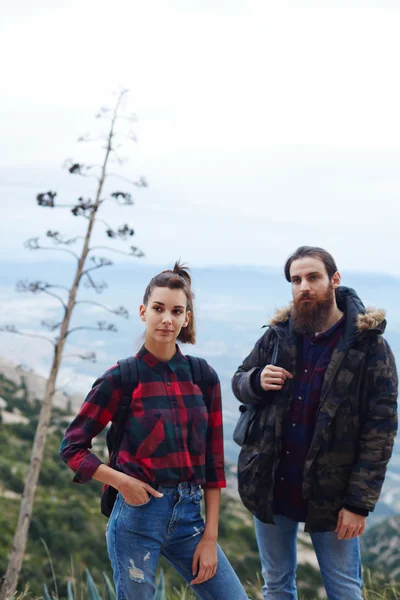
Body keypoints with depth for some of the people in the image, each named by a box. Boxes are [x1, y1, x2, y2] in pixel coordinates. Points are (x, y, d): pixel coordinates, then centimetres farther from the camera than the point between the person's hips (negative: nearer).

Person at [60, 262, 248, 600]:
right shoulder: (120, 379, -6)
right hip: (138, 514, -3)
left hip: (188, 515, 4)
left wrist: (210, 537, 2)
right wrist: (121, 481, -13)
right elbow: (72, 448, 0)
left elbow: (213, 462, 5)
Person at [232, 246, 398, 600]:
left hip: (330, 493, -3)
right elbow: (239, 381, 13)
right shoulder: (278, 335, 1)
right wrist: (258, 381, -12)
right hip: (270, 487, 4)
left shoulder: (368, 345, -11)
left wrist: (360, 502, -15)